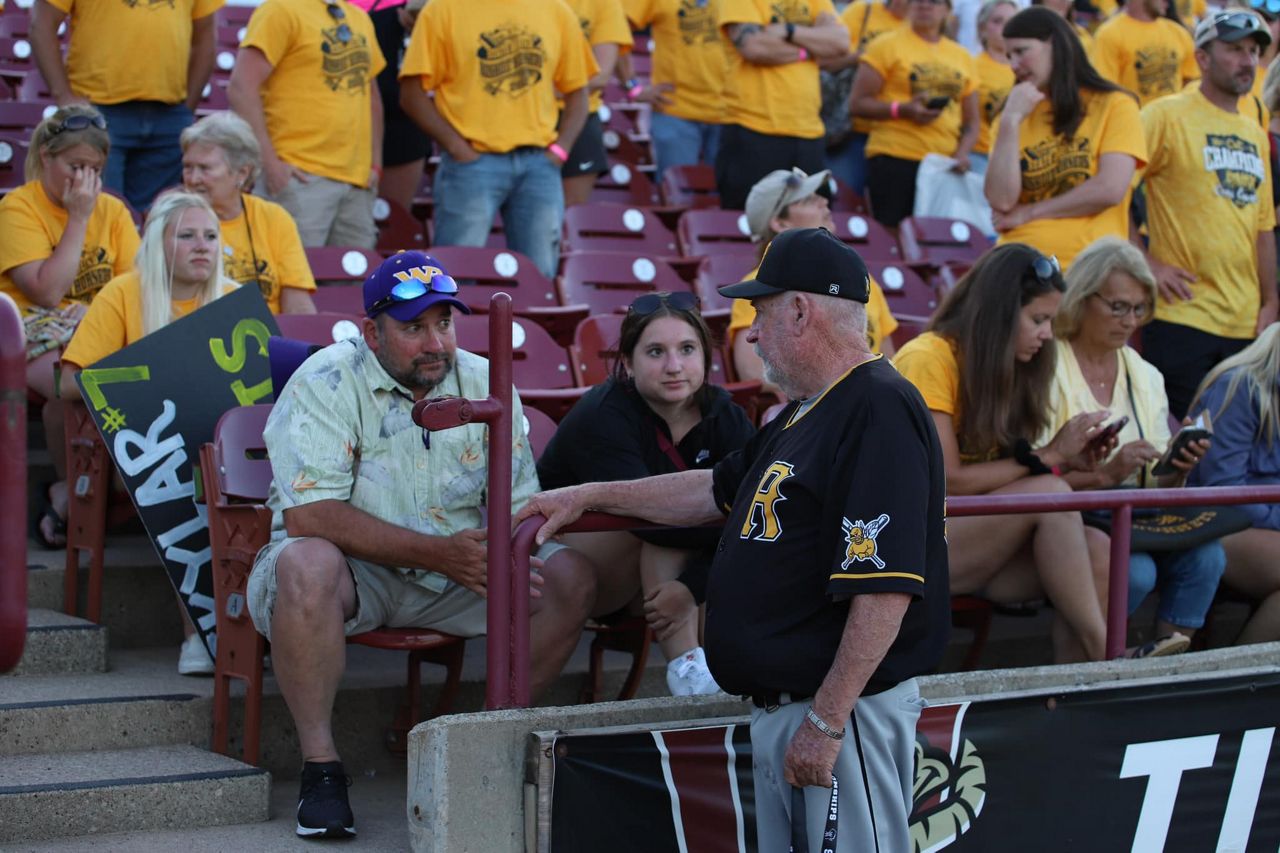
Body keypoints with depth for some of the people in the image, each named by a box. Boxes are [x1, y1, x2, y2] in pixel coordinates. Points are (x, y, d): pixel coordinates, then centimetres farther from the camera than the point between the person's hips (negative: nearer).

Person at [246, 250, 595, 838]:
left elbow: (520, 505, 1)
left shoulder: (485, 385, 1)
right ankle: (319, 764, -24)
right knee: (308, 563, -37)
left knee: (571, 575, -15)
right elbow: (308, 516, -23)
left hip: (455, 573, 4)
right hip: (353, 572, -4)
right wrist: (440, 553, -28)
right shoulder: (325, 384, -13)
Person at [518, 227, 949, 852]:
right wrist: (591, 495, 34)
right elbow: (719, 491, 32)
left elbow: (886, 589, -24)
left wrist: (827, 721, -25)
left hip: (846, 708, -10)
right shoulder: (802, 415, 16)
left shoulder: (879, 412, -18)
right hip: (776, 706, 10)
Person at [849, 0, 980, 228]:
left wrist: (963, 153, 0)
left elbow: (971, 121, 19)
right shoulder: (887, 45, 3)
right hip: (894, 160, -4)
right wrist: (903, 110, -15)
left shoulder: (962, 56, 16)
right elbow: (857, 103, -2)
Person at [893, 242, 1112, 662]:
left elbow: (997, 475, 7)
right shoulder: (927, 359, -11)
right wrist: (1048, 456, -13)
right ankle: (1104, 655, -23)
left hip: (974, 542, 7)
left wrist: (1068, 460, -9)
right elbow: (948, 482, -16)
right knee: (1049, 493, -27)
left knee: (1096, 549, -20)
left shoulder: (1004, 366, 12)